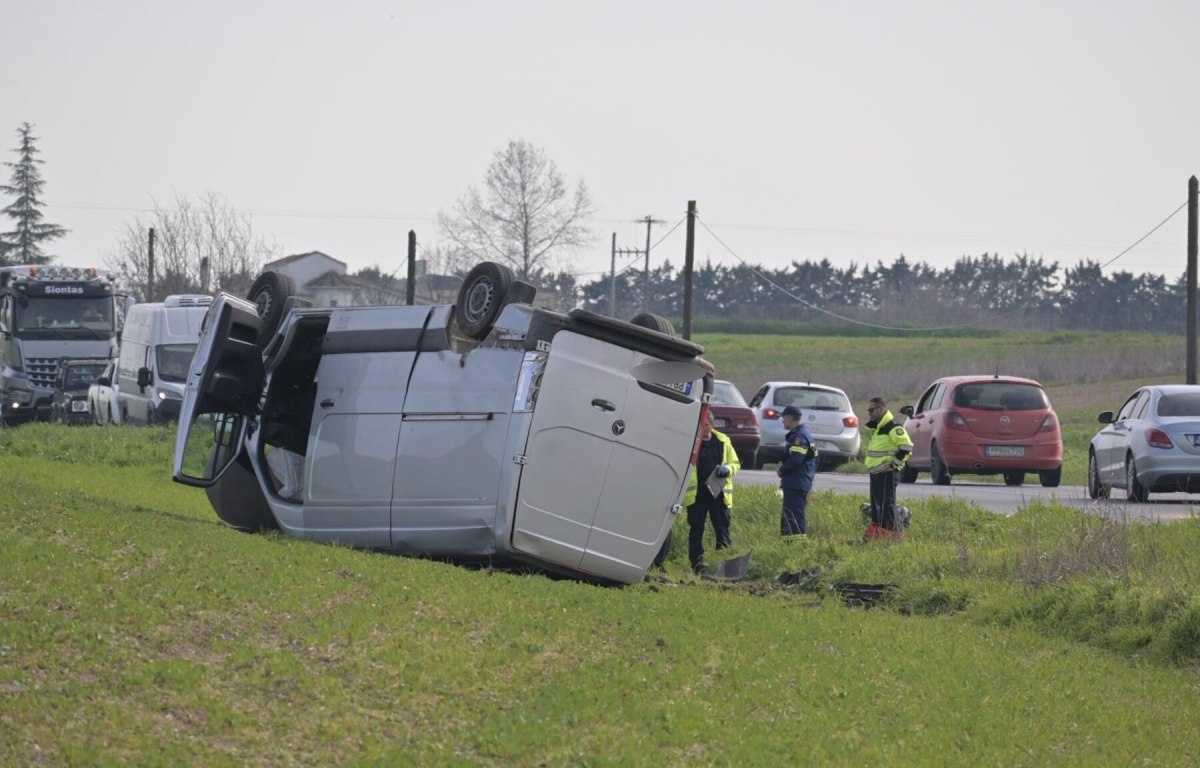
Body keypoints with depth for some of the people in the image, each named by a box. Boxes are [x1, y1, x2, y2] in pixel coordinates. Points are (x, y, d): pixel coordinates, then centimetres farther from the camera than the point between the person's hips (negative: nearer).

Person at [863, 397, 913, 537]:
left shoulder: (893, 427, -15)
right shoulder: (876, 427, 17)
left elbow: (906, 446, -21)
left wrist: (894, 463, -18)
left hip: (886, 473, -10)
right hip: (875, 472, 10)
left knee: (887, 503, -10)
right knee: (876, 503, 13)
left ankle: (890, 531, -11)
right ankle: (876, 528, 19)